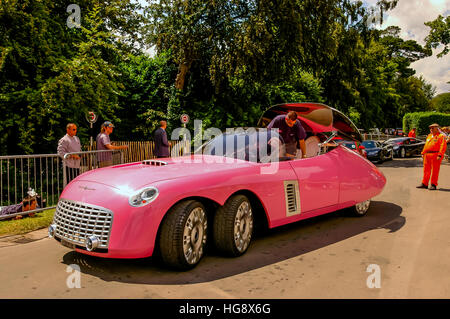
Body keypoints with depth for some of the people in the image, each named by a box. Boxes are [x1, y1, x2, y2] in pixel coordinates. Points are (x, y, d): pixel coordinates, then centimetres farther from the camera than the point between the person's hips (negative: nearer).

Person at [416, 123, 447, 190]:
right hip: (427, 155, 7)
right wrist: (423, 153, 14)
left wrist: (439, 155, -20)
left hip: (435, 156, -7)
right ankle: (424, 184, 16)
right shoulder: (429, 136, 19)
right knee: (426, 170, 9)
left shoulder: (441, 136, -3)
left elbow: (443, 146, -12)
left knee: (435, 171, -1)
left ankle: (433, 185, 5)